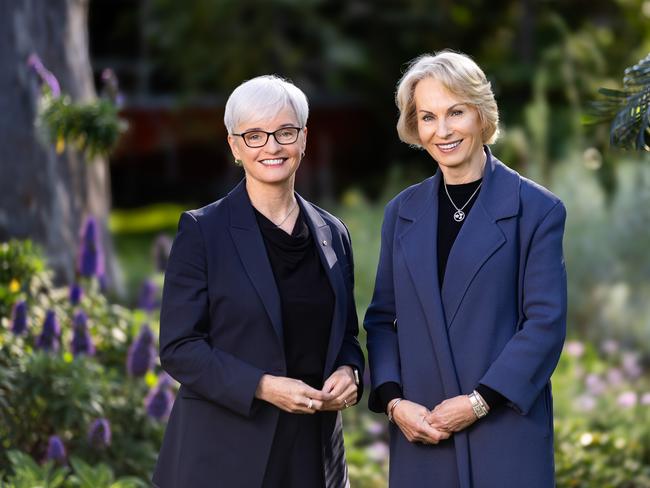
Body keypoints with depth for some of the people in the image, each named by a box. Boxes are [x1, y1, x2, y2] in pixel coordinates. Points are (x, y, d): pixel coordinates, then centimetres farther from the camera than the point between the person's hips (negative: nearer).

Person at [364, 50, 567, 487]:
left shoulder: (536, 209, -2)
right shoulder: (402, 212, 11)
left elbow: (546, 322, -7)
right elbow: (382, 318, 11)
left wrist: (479, 402, -13)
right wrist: (393, 400, -4)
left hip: (507, 436, -3)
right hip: (420, 435, 4)